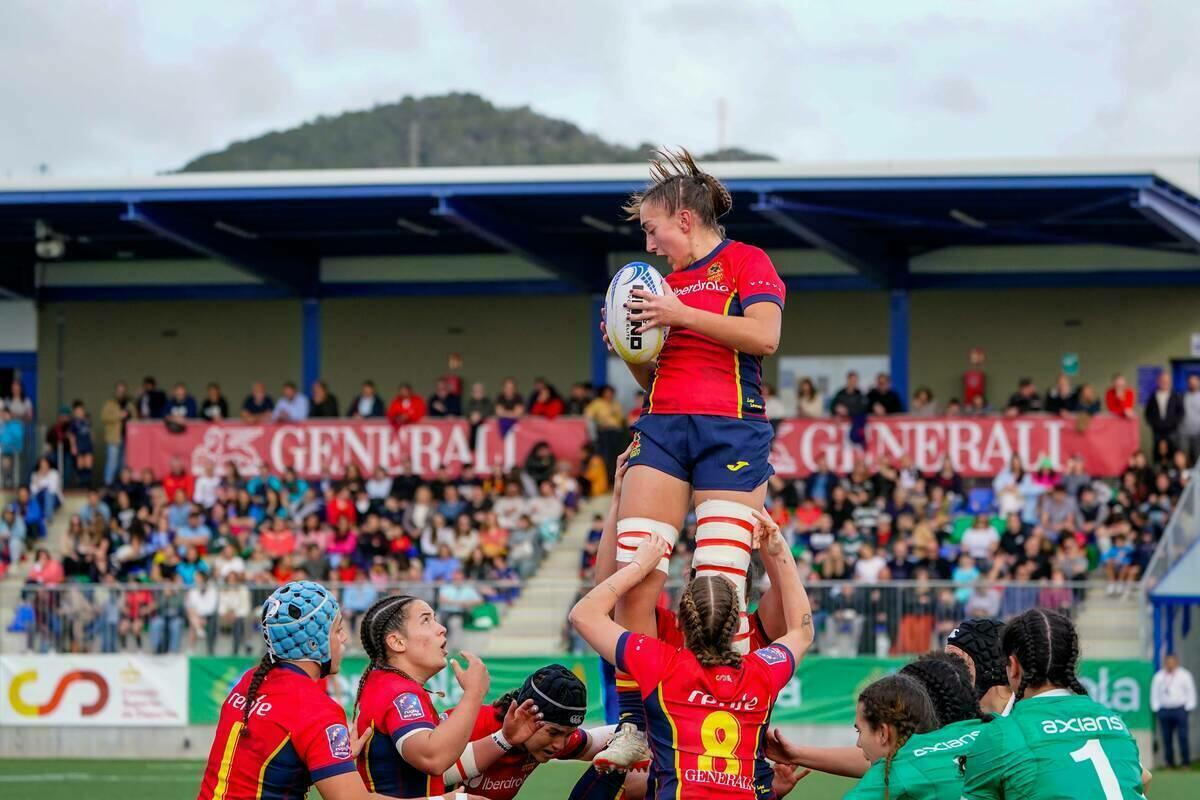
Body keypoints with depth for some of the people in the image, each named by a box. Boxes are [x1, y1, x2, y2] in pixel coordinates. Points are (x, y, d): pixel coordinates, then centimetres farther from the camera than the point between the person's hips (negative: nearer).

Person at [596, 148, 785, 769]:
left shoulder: (745, 263, 3)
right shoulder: (664, 282, 21)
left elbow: (764, 335, -14)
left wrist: (681, 315, -13)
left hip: (731, 431, -6)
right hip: (662, 429, 6)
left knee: (719, 586, -14)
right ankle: (635, 723, -5)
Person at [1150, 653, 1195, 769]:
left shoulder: (1184, 675, 5)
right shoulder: (1158, 676, 12)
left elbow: (1191, 692, 6)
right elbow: (1154, 693, 15)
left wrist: (1188, 707, -2)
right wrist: (1156, 708, 5)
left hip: (1180, 710, -3)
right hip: (1164, 710, 3)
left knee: (1183, 736, -10)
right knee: (1167, 738, 0)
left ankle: (1186, 762, -5)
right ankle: (1170, 763, 6)